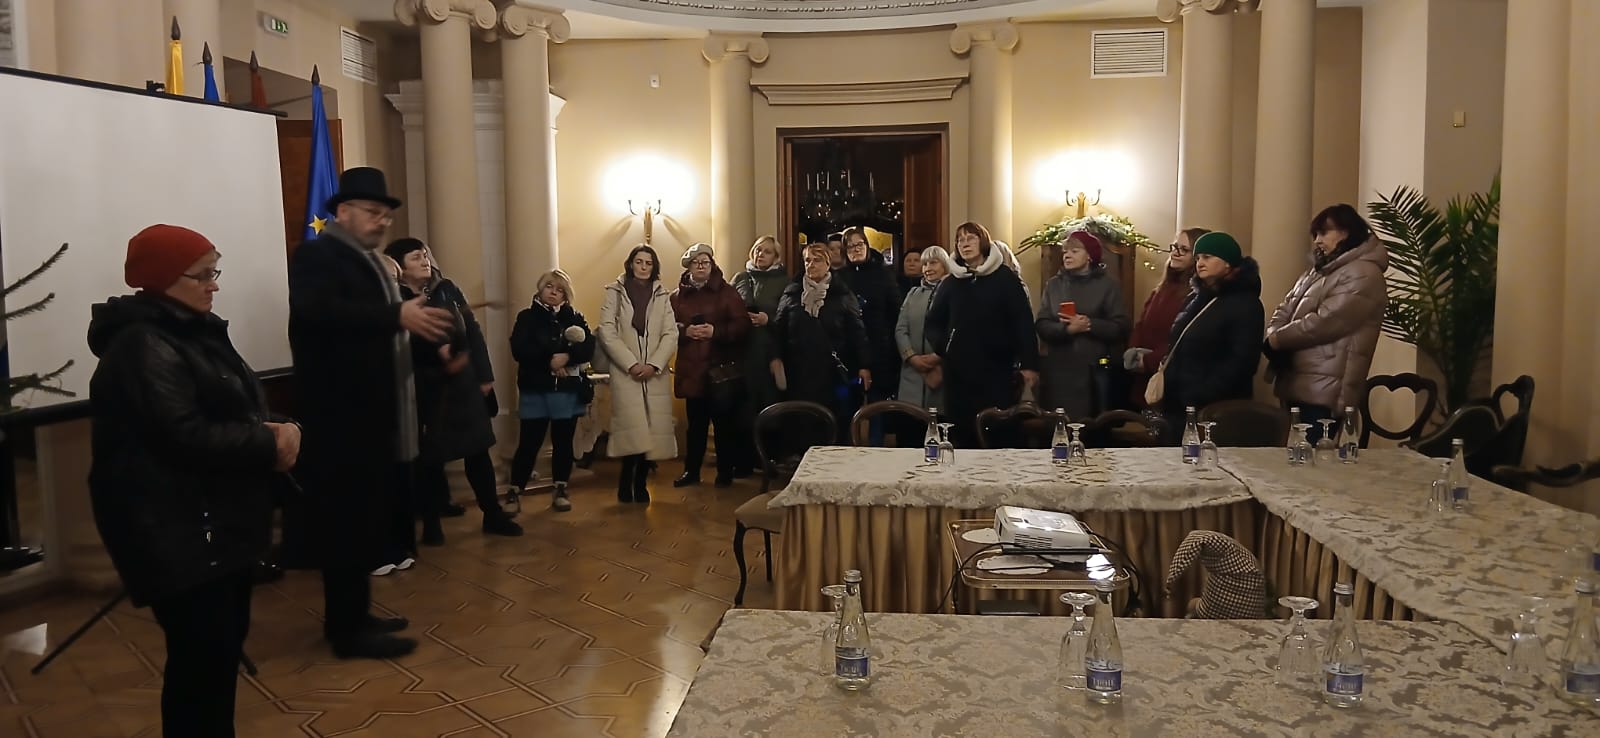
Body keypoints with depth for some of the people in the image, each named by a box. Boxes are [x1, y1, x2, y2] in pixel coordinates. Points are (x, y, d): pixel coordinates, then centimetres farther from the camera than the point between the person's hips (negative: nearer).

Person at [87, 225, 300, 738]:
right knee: (201, 659, -6)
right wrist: (269, 443, -16)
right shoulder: (142, 348, -16)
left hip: (221, 525, 10)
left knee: (225, 647, 16)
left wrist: (274, 432, -4)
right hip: (178, 535, -10)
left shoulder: (193, 331, 15)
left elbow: (235, 411, 18)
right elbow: (187, 436, -25)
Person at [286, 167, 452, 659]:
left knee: (366, 518, 13)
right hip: (339, 417, -9)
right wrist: (398, 316, -33)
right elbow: (319, 312, -28)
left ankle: (351, 615, 23)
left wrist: (421, 328, 6)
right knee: (348, 520, -5)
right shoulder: (316, 256, -10)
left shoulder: (366, 261, 20)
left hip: (368, 415, 10)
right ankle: (348, 629, 2)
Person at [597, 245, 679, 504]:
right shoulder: (615, 292, 4)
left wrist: (653, 365, -10)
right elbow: (607, 333, -4)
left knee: (652, 432, 0)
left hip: (655, 373, 3)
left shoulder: (662, 295, 11)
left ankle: (640, 484, 14)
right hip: (626, 373, -3)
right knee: (634, 432, -13)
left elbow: (671, 334, 3)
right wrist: (631, 364, -12)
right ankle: (626, 483, 5)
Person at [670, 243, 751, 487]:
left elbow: (743, 324, -5)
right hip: (691, 369, 2)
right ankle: (691, 470, 19)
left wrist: (716, 331, -18)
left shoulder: (727, 292, 3)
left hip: (722, 368, -2)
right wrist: (686, 331, -15)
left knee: (724, 421, 0)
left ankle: (725, 471, 12)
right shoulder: (677, 296, 10)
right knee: (695, 423, 8)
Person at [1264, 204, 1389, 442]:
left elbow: (1324, 322, -18)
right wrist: (1275, 337, -6)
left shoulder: (1363, 275, -8)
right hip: (1295, 388, 9)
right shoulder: (1317, 272, 22)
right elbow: (1283, 312, 16)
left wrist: (1278, 339, -7)